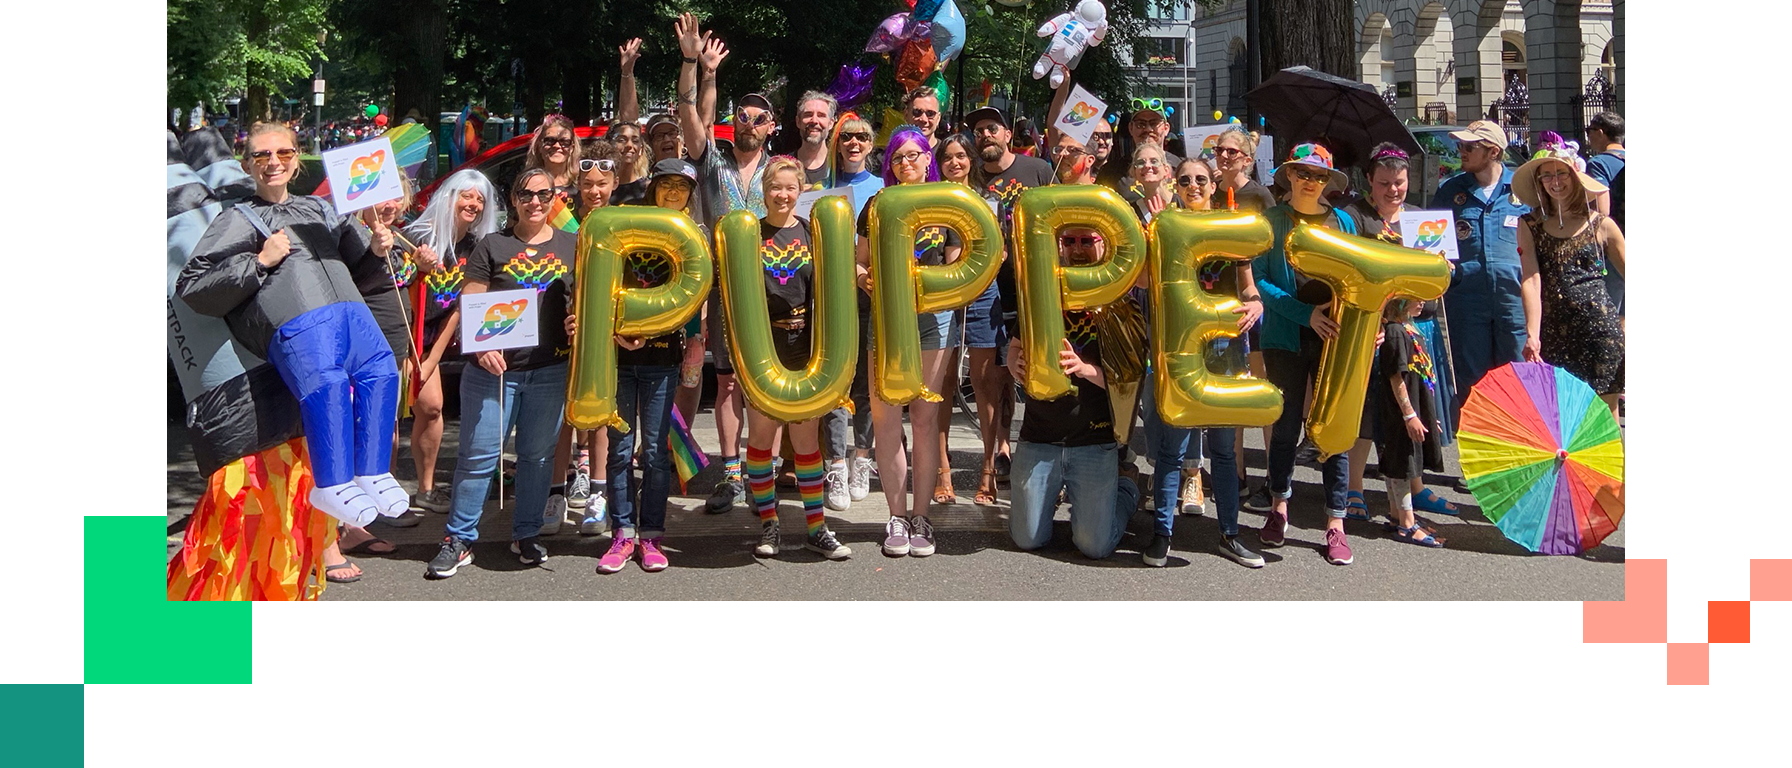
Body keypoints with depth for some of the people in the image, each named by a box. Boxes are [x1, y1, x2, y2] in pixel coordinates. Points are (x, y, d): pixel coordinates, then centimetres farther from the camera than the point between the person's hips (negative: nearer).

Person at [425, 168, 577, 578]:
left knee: (538, 454, 10)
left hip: (550, 370, 2)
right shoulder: (492, 245, 4)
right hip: (493, 368, -2)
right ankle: (459, 539, 9)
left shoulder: (571, 246, 10)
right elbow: (469, 304, -1)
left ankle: (526, 535, 24)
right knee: (478, 455, 0)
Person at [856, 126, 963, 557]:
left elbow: (957, 268, 8)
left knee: (925, 416, 2)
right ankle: (896, 517, 5)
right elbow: (861, 263, 12)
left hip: (933, 315, 0)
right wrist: (866, 279, -10)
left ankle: (921, 517, 9)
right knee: (886, 416, -4)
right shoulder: (878, 205, 11)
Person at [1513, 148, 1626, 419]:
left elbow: (1623, 271, 7)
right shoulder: (1530, 226, 6)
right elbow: (1531, 280, -5)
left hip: (1599, 326, -1)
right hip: (1552, 331, 1)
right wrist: (1531, 335, -17)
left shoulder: (1601, 225, 4)